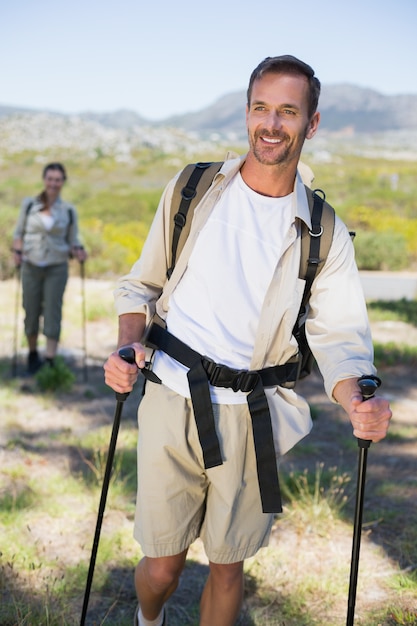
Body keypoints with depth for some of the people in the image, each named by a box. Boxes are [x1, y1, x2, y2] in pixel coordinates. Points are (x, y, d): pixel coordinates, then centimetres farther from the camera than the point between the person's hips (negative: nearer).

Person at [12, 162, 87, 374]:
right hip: (31, 267, 1)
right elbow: (19, 232, 9)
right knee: (31, 313, 8)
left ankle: (50, 361, -4)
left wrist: (78, 252, -14)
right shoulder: (29, 204, 2)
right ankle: (33, 355, 29)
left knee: (53, 314, -5)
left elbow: (72, 240, 6)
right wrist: (17, 251, -8)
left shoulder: (69, 211, 1)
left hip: (57, 268, -1)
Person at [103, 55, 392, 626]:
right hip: (171, 399, 0)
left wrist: (358, 403, -24)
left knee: (228, 566, 13)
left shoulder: (325, 233, 2)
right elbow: (142, 285, 9)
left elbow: (340, 334, -4)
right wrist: (128, 347, -11)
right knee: (162, 567, 7)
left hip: (254, 417, 1)